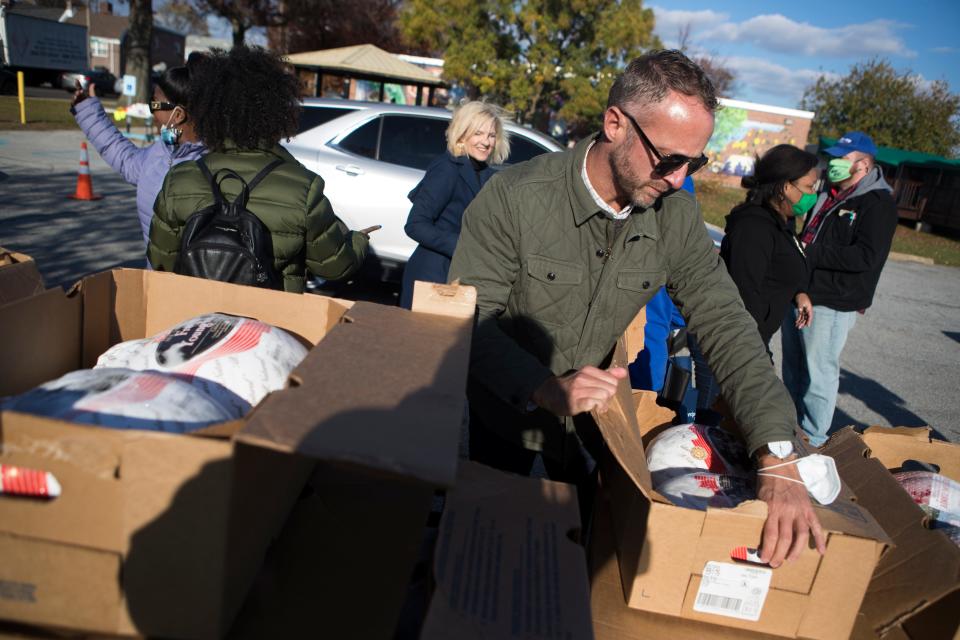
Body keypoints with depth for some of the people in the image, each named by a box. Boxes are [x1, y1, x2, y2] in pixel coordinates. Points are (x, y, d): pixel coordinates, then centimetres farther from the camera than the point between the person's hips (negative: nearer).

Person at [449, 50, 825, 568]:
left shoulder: (676, 215, -13)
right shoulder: (515, 196, -25)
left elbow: (724, 322, -16)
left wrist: (778, 458, -27)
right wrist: (545, 387, -42)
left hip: (594, 418, 3)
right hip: (506, 414, -2)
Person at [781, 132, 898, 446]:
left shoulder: (878, 204, -9)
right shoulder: (828, 195, 17)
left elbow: (867, 256, -21)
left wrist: (808, 253, -19)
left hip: (831, 305, -8)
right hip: (799, 294, 8)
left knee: (819, 373, -3)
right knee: (793, 368, 16)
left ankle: (813, 441, 10)